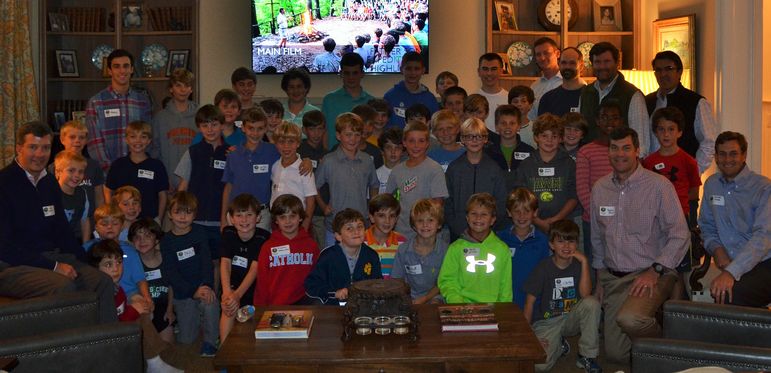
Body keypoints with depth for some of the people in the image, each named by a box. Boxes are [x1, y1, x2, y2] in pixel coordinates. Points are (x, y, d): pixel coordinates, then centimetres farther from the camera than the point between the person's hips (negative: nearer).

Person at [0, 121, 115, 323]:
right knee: (63, 286, -33)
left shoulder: (49, 183, 14)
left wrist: (83, 260, 6)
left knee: (103, 281, -14)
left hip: (50, 257, 7)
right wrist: (53, 267, -18)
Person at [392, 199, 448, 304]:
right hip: (410, 296, 1)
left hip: (434, 296, -1)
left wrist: (423, 299, -12)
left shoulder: (445, 248, -4)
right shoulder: (403, 249, 0)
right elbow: (397, 279, 6)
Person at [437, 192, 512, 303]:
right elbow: (447, 281, 5)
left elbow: (505, 286, 10)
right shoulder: (456, 248, 6)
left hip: (493, 307, 1)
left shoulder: (502, 249, 8)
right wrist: (456, 301, -9)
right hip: (463, 305, 0)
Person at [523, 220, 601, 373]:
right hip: (547, 322, -2)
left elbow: (585, 294, -20)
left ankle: (587, 356, -13)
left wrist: (584, 262, -23)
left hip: (571, 319, 2)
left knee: (592, 303, -29)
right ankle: (559, 344, 11)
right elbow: (530, 302, -8)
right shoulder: (544, 267, -10)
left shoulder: (579, 264, -3)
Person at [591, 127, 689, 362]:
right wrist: (600, 274, 14)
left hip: (650, 274, -5)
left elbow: (680, 236, -11)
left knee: (629, 318, -36)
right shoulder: (599, 188, 8)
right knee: (616, 354, 4)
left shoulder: (659, 186, -10)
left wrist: (655, 271, -19)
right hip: (612, 278, 6)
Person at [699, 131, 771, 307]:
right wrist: (716, 249, 0)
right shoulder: (711, 185, 14)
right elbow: (707, 226, 24)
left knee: (731, 294, -34)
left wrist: (731, 272, -29)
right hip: (730, 265, 5)